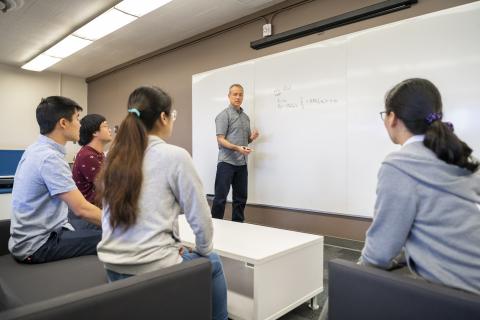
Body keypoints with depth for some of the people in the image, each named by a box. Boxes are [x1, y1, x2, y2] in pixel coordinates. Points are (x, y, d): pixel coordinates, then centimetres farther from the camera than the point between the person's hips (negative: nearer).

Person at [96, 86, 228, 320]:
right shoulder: (175, 156, -15)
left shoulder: (114, 156, 3)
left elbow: (116, 212, 13)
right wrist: (204, 249, 9)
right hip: (152, 267, -7)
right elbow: (199, 216, -11)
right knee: (212, 262, 23)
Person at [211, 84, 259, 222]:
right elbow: (220, 139, -13)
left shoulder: (246, 117, 16)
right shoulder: (224, 115, -5)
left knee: (241, 198, 11)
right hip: (227, 162, -7)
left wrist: (252, 137, 0)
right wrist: (237, 148, -26)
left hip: (242, 163, 7)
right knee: (220, 197, -3)